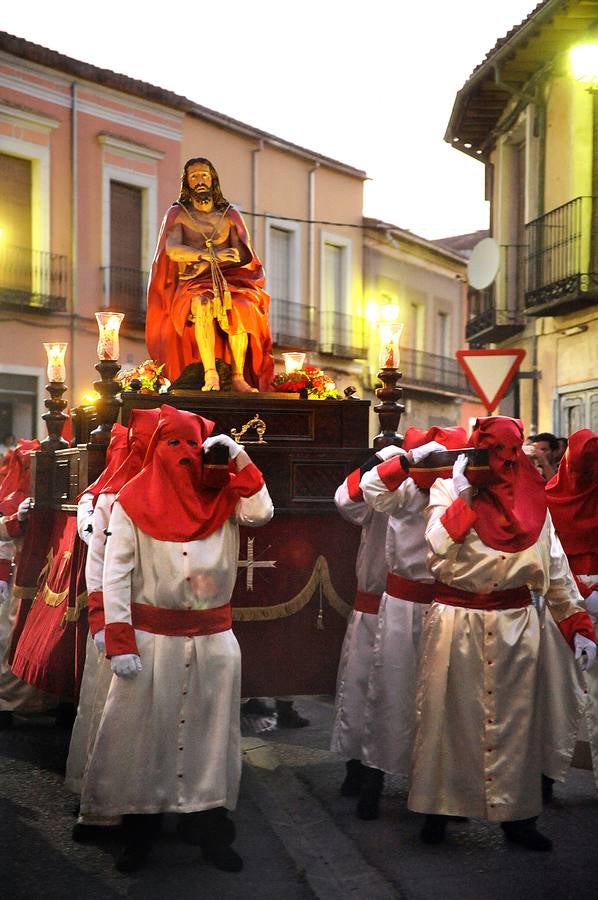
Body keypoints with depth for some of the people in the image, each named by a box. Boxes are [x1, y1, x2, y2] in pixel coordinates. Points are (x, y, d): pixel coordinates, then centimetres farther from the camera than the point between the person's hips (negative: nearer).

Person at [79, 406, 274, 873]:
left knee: (210, 729, 10)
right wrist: (119, 642, -14)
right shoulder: (133, 501, -4)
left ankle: (214, 832, 20)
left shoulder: (222, 496, 4)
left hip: (214, 635, 2)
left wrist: (240, 460, -15)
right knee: (143, 730, 4)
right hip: (151, 635, -2)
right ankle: (138, 833, 17)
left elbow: (261, 514, -12)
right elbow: (116, 573, -7)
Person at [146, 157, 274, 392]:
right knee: (202, 305, -37)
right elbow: (172, 250, -5)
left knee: (240, 307, -33)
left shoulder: (229, 215, 18)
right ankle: (210, 374, -39)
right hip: (192, 283, -1)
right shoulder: (178, 213, 13)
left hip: (228, 278, 1)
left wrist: (206, 262, -10)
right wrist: (211, 255, -20)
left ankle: (239, 376, -30)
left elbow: (242, 254, 5)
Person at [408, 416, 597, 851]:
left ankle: (516, 814, 15)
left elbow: (556, 566, 8)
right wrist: (463, 497, -18)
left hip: (515, 621, 3)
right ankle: (439, 809, 15)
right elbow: (437, 552, -15)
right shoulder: (449, 489, -2)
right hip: (456, 619, -2)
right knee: (451, 713, 3)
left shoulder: (531, 498, 7)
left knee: (514, 717, 6)